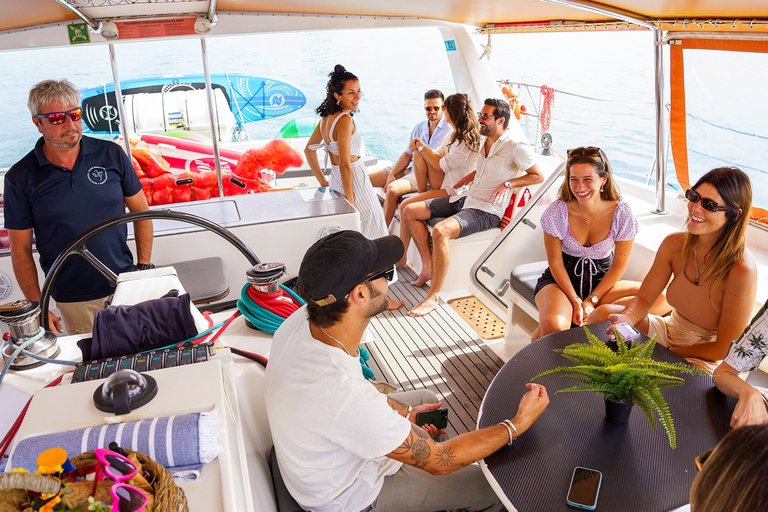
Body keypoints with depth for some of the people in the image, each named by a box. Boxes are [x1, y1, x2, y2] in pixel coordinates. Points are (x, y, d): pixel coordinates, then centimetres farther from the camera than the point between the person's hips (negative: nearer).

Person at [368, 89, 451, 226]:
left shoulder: (449, 130, -4)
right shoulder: (418, 128, 16)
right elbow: (407, 154, 13)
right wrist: (391, 174, 0)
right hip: (409, 168, 7)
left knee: (393, 188, -33)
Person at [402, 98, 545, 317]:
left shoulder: (517, 148, -13)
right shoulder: (485, 141, 11)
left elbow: (538, 176, -7)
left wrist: (508, 184, -17)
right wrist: (472, 175, 14)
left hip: (487, 211, -9)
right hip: (467, 200, 9)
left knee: (440, 231, -36)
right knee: (410, 211, 0)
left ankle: (433, 296, -25)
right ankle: (428, 267, 4)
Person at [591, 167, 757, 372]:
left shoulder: (741, 269, -27)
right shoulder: (674, 244, -10)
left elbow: (725, 349, -19)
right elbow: (644, 298, -4)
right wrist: (628, 318, -27)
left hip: (705, 358, -6)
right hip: (670, 331, 6)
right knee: (604, 313, -14)